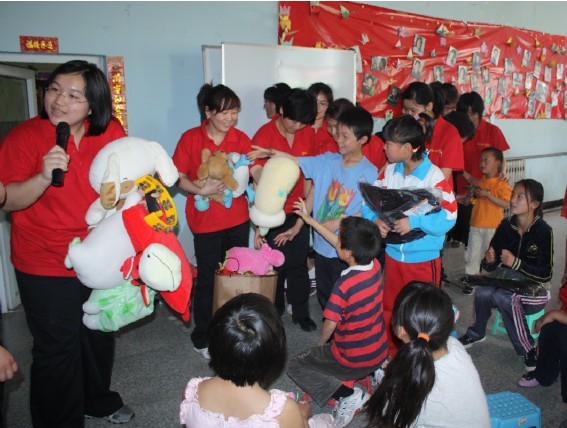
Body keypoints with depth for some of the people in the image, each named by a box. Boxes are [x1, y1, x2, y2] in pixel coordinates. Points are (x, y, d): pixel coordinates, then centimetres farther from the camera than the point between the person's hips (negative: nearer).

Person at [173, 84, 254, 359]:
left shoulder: (241, 139, 1)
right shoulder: (190, 139, -6)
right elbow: (179, 178, -6)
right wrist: (201, 190, -22)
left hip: (238, 219, 3)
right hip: (205, 222, -3)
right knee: (207, 279, 4)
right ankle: (202, 339, 23)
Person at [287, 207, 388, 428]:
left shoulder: (344, 285, -30)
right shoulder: (375, 265, -11)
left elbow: (330, 324, -19)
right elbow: (340, 244, 3)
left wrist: (320, 344, 3)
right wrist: (309, 219, 9)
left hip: (354, 360, -7)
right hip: (381, 351, 7)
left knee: (295, 365, 10)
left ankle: (347, 394, -6)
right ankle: (376, 372, 17)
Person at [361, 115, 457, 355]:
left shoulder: (434, 176, -19)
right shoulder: (389, 171, -1)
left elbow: (448, 217, -22)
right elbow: (369, 201, 0)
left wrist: (414, 222, -31)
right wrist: (376, 219, -20)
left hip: (424, 258, -5)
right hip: (393, 254, 6)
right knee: (389, 309, 19)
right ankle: (391, 353, 39)